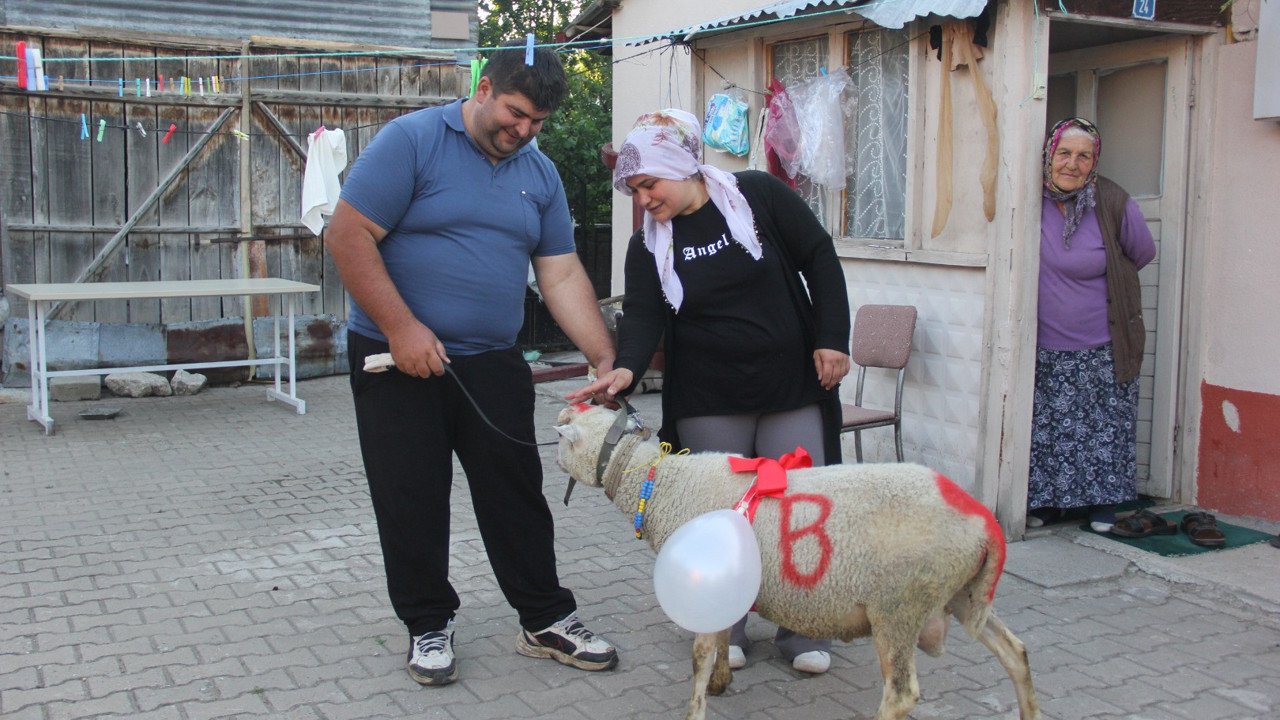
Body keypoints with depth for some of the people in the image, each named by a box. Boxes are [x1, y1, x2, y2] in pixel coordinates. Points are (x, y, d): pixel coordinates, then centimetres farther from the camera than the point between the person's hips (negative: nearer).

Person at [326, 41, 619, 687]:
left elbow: (561, 275, 6)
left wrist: (607, 361, -3)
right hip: (400, 359, -4)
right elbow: (348, 234, -14)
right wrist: (402, 328, -19)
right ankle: (429, 625, 21)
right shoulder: (411, 141, -10)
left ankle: (546, 620, 20)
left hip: (492, 362, 4)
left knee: (517, 493, 8)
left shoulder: (539, 173, 7)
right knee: (412, 501, 5)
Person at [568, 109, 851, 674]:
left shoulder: (759, 195, -3)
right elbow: (642, 314, -7)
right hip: (709, 404, 1)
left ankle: (802, 631, 15)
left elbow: (819, 259, 0)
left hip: (793, 391, -1)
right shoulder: (648, 245, 3)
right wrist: (626, 368, -27)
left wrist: (831, 340, -6)